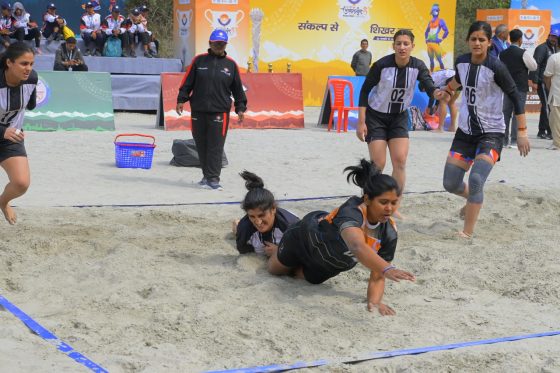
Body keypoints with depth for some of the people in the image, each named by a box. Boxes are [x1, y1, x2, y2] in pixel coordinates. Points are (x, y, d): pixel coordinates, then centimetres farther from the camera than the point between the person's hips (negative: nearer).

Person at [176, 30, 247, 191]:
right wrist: (181, 99, 0)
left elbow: (238, 88, 11)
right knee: (201, 145, 8)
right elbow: (187, 82, 7)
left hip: (220, 112, -1)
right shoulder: (199, 61, 6)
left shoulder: (231, 64, 7)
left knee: (216, 147, -7)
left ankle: (213, 178, -4)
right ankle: (207, 175, 21)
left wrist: (240, 108, 6)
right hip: (198, 111, 1)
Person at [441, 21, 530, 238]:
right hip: (465, 131, 6)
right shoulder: (461, 62, -2)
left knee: (476, 180, -23)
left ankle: (467, 233, -15)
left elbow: (515, 97, -13)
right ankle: (473, 199, 40)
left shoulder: (496, 67, -18)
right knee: (450, 184, 6)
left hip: (491, 132, -6)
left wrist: (521, 131, -15)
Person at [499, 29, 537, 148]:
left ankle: (504, 140, 12)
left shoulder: (502, 54, 3)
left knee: (506, 113, 10)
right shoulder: (523, 53, -12)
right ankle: (514, 141, -4)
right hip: (520, 87, -5)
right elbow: (534, 66, -2)